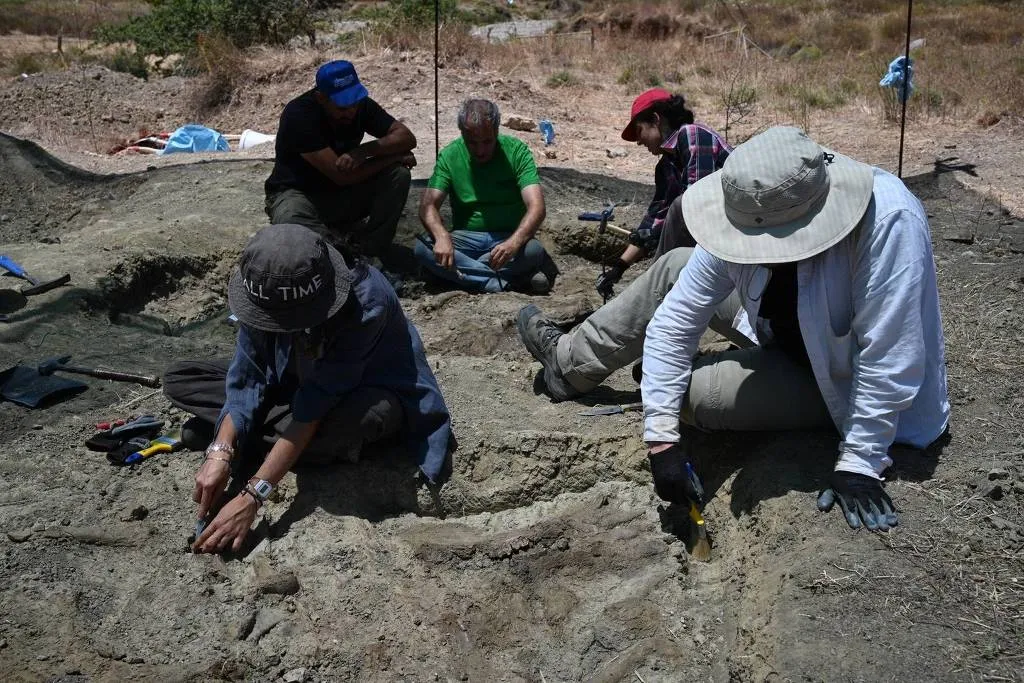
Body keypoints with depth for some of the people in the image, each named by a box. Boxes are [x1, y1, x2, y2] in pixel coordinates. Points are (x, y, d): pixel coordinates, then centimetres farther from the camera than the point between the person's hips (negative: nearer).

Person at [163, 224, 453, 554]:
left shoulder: (366, 302, -37)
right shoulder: (267, 291, -22)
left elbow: (316, 403, -37)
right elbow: (248, 377, -16)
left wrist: (251, 496, -38)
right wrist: (220, 452, -31)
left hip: (369, 394, -5)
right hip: (299, 383, 5)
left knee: (360, 416, -43)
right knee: (179, 381, -4)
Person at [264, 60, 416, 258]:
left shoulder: (361, 104, -8)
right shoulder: (298, 115, -26)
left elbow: (408, 137, -11)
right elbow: (341, 175, -29)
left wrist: (363, 151, -28)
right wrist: (393, 157, -20)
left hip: (344, 193, 5)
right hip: (298, 192, -5)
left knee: (399, 175, -19)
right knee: (289, 223, -41)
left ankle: (367, 252, -17)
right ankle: (348, 249, -15)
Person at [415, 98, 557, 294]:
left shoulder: (516, 151, -10)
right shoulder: (450, 156, -4)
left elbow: (536, 207, -20)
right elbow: (428, 205, -11)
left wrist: (514, 243, -40)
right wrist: (442, 237, -35)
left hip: (509, 238, -2)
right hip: (466, 238, 2)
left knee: (533, 250, -34)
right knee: (423, 248, -28)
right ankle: (513, 282, -30)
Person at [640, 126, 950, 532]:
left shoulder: (889, 220, -37)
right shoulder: (744, 222, -22)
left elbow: (888, 358, -33)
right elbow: (674, 323, -19)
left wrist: (858, 465, -29)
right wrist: (661, 438, -23)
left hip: (851, 383, -5)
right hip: (785, 348, 5)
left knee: (692, 391, -22)